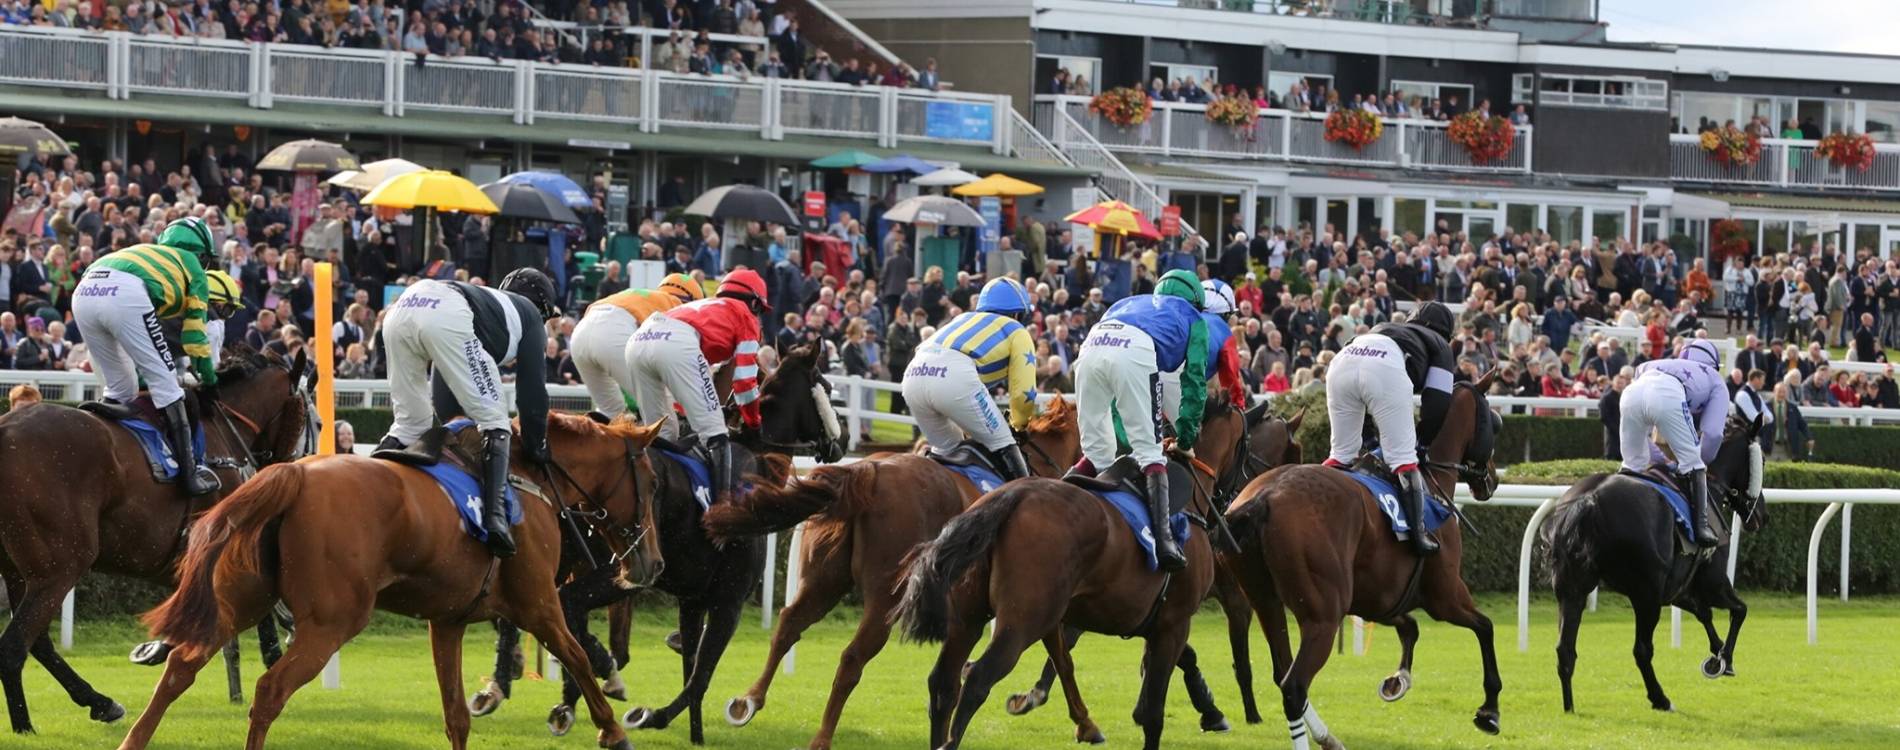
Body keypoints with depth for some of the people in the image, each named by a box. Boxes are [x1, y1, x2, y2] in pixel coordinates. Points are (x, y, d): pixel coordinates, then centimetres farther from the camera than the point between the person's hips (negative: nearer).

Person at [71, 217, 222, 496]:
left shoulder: (146, 253, 43)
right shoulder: (192, 264, 28)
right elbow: (196, 326, 25)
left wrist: (141, 372, 50)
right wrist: (207, 374, 35)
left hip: (83, 292, 6)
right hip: (125, 294, -6)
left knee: (120, 388, 22)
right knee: (165, 384, 0)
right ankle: (189, 475, -5)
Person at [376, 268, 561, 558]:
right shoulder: (530, 316, 28)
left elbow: (445, 396, 43)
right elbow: (532, 389, 20)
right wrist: (535, 447, 26)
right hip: (446, 317, -7)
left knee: (411, 423, 21)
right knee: (492, 420, 1)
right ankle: (494, 515, -18)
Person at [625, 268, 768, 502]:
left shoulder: (705, 306, 42)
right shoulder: (745, 315, 24)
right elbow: (745, 377, 16)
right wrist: (753, 423, 26)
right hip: (676, 342, -7)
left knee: (661, 432, 19)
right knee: (713, 431, -4)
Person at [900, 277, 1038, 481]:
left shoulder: (965, 319, 38)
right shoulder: (1016, 331, 21)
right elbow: (1024, 393, 12)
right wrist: (1019, 424, 32)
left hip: (914, 373, 6)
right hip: (956, 379, -6)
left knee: (946, 448, 26)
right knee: (1000, 443, 7)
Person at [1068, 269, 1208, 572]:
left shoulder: (1128, 303, 45)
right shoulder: (1192, 318, 33)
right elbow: (1194, 380, 28)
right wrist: (1186, 439, 34)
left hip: (1091, 346, 4)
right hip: (1136, 352, -4)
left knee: (1095, 449, 16)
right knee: (1148, 449, -3)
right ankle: (1162, 539, -17)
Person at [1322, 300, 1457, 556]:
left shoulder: (1384, 328, 45)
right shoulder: (1439, 345, 31)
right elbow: (1437, 403, 19)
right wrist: (1422, 441, 32)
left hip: (1342, 362, 5)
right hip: (1387, 369, -5)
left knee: (1342, 453, 17)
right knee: (1403, 457, -1)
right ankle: (1417, 533, -10)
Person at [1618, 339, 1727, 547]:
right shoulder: (1715, 382, 31)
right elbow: (1712, 433, 17)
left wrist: (1659, 460, 44)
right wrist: (1701, 463, 35)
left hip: (1633, 390, 5)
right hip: (1668, 396, -5)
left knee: (1633, 463, 22)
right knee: (1691, 460, 8)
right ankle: (1700, 526, 0)